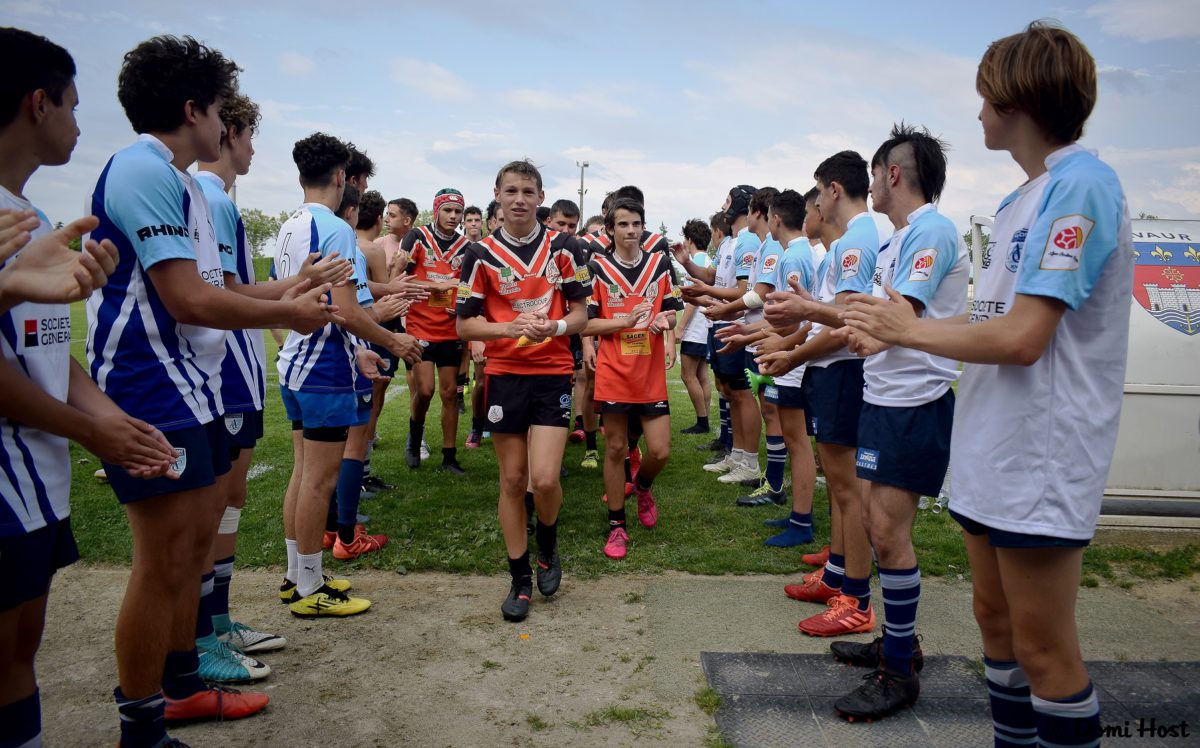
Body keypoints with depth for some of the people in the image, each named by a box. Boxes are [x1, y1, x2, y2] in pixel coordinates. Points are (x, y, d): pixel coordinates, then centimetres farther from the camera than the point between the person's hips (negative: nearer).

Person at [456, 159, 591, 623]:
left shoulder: (564, 248, 0)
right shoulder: (481, 254, 0)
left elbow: (580, 313, 4)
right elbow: (464, 325, 0)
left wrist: (554, 326, -18)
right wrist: (509, 327, -18)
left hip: (553, 373, -1)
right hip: (505, 374, 1)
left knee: (544, 479, -11)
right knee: (512, 480, 6)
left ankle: (548, 546, 22)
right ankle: (520, 578, 21)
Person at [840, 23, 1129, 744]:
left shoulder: (1081, 184, -16)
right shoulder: (1024, 198, 14)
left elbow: (1021, 337, -23)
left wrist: (909, 330, -10)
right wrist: (886, 332, 11)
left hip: (1040, 460, -9)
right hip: (990, 451, 9)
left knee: (1043, 651, 2)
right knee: (996, 624, 18)